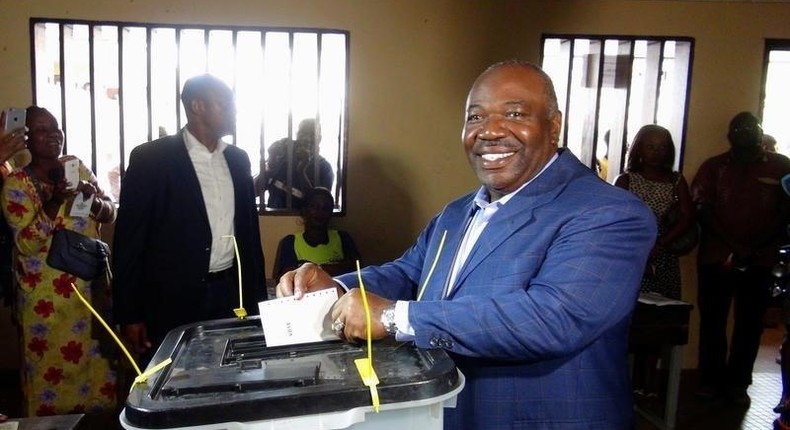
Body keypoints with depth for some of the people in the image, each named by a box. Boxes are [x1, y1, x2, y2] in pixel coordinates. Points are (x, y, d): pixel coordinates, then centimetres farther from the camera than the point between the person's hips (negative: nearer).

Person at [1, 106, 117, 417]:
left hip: (90, 286, 4)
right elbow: (27, 244, -16)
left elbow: (110, 213, 5)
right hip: (46, 296, -3)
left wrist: (93, 199, -17)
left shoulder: (77, 167, 4)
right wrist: (55, 200, -27)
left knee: (96, 361, 12)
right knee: (51, 368, 6)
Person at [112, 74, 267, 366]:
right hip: (173, 301, -4)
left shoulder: (238, 160, 9)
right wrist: (129, 314, -9)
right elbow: (129, 238, -7)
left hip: (232, 295, 5)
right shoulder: (150, 159, -7)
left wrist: (257, 295, 12)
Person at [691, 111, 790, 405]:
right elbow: (703, 210, -2)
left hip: (760, 261, 0)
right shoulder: (713, 167, 7)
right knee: (712, 320, 5)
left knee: (750, 323, 6)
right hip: (716, 257, 0)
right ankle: (711, 380, 16)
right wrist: (733, 246, -13)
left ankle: (738, 383, 18)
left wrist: (756, 248, -8)